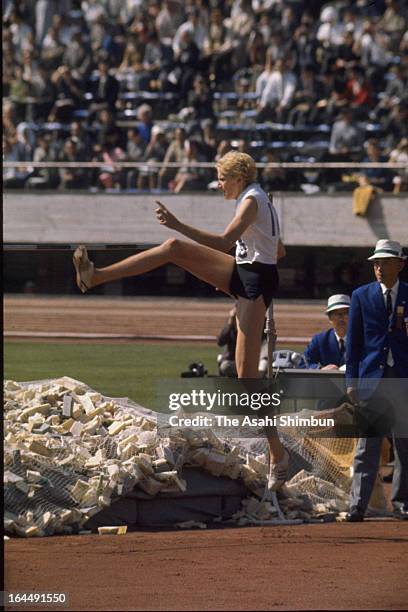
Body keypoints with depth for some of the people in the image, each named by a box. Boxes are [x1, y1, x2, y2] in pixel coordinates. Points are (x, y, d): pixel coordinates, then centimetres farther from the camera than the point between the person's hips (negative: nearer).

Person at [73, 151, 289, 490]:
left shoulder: (252, 201, -15)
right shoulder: (260, 199, 15)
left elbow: (224, 242, -28)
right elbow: (280, 251, 24)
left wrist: (178, 224, -29)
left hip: (255, 283, -10)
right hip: (242, 273, 10)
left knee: (246, 375, -11)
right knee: (175, 248, 2)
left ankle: (277, 453, -8)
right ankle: (96, 275, 3)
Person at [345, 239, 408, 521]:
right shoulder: (362, 296, 7)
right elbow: (354, 340, 6)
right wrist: (351, 380, 1)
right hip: (371, 378, -1)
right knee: (367, 445, -4)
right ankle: (357, 506, -7)